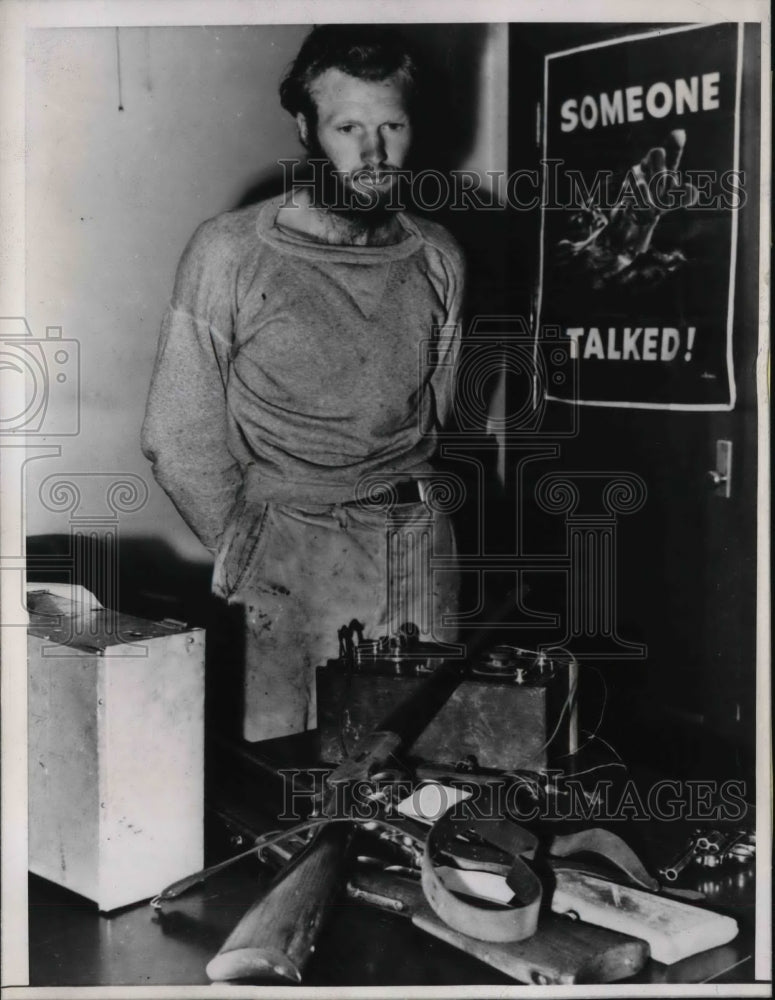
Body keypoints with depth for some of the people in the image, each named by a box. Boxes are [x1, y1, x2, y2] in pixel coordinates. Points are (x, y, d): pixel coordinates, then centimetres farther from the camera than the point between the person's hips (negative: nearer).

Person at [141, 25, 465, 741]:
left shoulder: (437, 259, 7)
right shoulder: (231, 253, -5)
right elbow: (179, 438, -2)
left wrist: (410, 512, 10)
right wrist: (245, 563, -6)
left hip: (419, 548, 3)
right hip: (293, 554, -3)